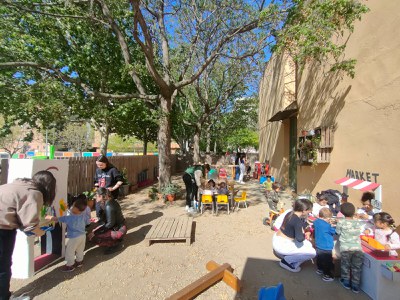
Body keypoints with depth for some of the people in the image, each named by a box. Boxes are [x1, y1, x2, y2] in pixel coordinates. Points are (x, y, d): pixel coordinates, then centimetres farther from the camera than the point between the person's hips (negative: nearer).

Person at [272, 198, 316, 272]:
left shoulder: (291, 213, 1)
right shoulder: (297, 221, -25)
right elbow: (300, 239, -29)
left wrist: (305, 234, 2)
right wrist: (304, 234, -8)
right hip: (281, 245, -9)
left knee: (308, 245, 19)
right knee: (312, 252, -6)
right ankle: (286, 261, 3)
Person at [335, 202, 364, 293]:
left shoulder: (341, 221, -7)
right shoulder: (358, 222, 2)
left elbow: (338, 232, 4)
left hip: (346, 248, -2)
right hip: (357, 248, 2)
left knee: (345, 266, 15)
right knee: (356, 267, 13)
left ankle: (346, 282, 28)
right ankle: (355, 286, 21)